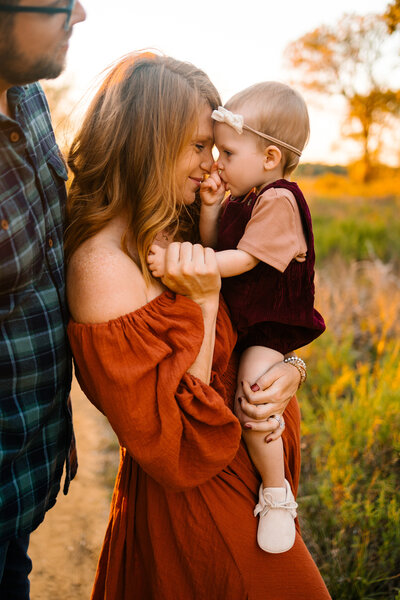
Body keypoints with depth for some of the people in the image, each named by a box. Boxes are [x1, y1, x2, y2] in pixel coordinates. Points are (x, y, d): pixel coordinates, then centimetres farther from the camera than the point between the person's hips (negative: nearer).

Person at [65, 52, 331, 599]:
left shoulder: (177, 234, -1)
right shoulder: (104, 264, -27)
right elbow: (172, 447, -26)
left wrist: (287, 368, -12)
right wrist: (200, 303, -28)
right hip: (190, 508, -8)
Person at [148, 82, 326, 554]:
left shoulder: (278, 200, -19)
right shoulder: (239, 199, 8)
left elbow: (241, 260, -24)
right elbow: (212, 249, 8)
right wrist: (209, 208, -7)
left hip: (271, 325, -9)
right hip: (235, 319, 9)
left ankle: (277, 493, -3)